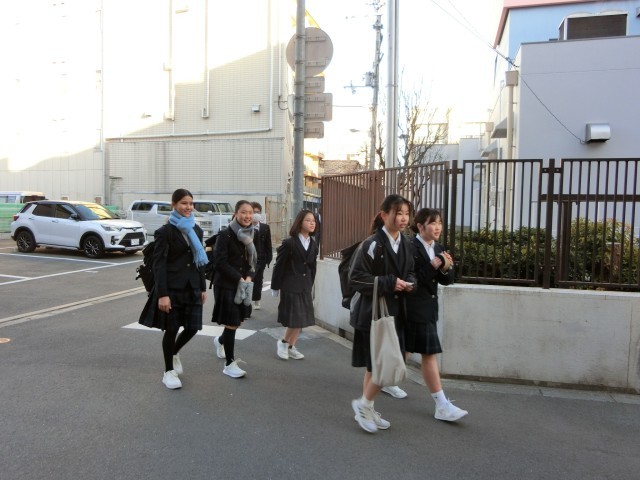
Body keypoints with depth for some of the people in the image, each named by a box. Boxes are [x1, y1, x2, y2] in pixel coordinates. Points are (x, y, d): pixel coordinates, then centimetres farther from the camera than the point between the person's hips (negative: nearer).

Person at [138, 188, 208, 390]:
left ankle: (175, 353, 36)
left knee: (192, 328, 5)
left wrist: (203, 288, 12)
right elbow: (158, 264, -11)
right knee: (171, 330, 4)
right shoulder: (165, 231, -8)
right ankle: (169, 371, 23)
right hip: (172, 289, -5)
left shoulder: (196, 230, 10)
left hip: (192, 288, 5)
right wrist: (162, 294, -17)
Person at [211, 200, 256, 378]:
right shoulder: (225, 235, -14)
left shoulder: (250, 235, 6)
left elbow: (253, 261, 9)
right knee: (232, 324, -2)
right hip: (226, 285, -6)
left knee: (238, 321, 17)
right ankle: (229, 364, 12)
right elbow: (220, 262, -17)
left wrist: (248, 278, -9)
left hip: (244, 285, 7)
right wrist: (239, 279, -18)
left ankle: (220, 341, 48)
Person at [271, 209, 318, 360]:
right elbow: (279, 266, -8)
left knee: (302, 320, 9)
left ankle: (291, 347, 24)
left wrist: (310, 285, 10)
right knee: (295, 319, -5)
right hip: (290, 286, -6)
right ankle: (283, 342, 19)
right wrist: (275, 287, -5)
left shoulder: (313, 244, 6)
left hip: (305, 286, 6)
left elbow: (312, 267, 11)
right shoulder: (289, 243, -12)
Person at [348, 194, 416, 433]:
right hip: (373, 313, -7)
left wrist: (409, 283, -3)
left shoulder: (406, 244, 8)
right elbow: (355, 277, -18)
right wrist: (389, 283, -21)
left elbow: (410, 271, 20)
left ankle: (367, 410, 31)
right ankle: (363, 404, 15)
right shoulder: (371, 244, -15)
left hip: (395, 312, 8)